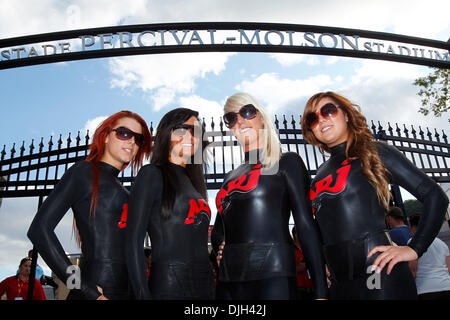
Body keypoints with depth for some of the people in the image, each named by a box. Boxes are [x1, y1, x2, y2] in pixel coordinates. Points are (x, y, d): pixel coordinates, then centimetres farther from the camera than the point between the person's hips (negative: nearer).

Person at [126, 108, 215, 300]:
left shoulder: (192, 182, 15)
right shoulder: (152, 174, -5)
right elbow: (134, 242, -10)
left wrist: (210, 288, 13)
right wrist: (143, 295, -15)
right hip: (168, 288, -6)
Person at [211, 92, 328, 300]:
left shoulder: (287, 162, 3)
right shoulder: (230, 177, 18)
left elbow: (306, 226, -5)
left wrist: (320, 291, -11)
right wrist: (220, 246, 2)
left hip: (273, 276, -5)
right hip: (229, 279, 5)